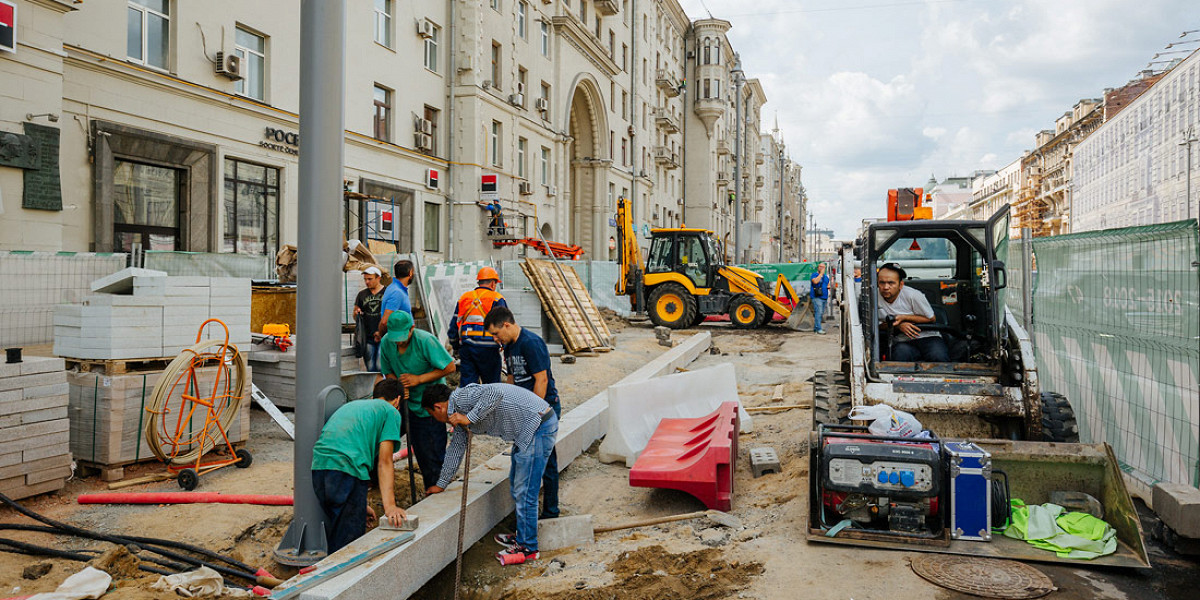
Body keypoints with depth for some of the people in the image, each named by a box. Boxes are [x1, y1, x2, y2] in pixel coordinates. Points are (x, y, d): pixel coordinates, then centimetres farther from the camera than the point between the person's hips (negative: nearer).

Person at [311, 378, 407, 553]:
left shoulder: (351, 405, 33)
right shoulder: (390, 411, 12)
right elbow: (384, 462, 2)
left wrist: (360, 506, 33)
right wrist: (389, 506, -3)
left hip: (318, 465, 7)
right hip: (346, 471, -7)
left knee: (334, 531, 21)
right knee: (349, 538, 1)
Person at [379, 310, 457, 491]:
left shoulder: (425, 340, -21)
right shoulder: (386, 342, -5)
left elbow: (449, 367, -18)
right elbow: (388, 372, 9)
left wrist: (419, 379, -21)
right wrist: (398, 385, -13)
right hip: (410, 403, 5)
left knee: (433, 452, -5)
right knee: (418, 449, 12)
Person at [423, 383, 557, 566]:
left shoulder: (461, 397, -14)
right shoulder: (458, 412, 18)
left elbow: (495, 393, -30)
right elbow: (457, 446, 28)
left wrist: (469, 418, -22)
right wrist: (441, 484, 34)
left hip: (538, 425, -11)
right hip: (528, 429, 11)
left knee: (524, 491, -4)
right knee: (516, 485, 21)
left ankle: (528, 548, 8)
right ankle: (523, 536, 35)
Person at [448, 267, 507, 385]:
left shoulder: (463, 298, 15)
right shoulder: (497, 299, 0)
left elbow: (453, 326, 17)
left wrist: (456, 347, 27)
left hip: (465, 348, 4)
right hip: (488, 349, -4)